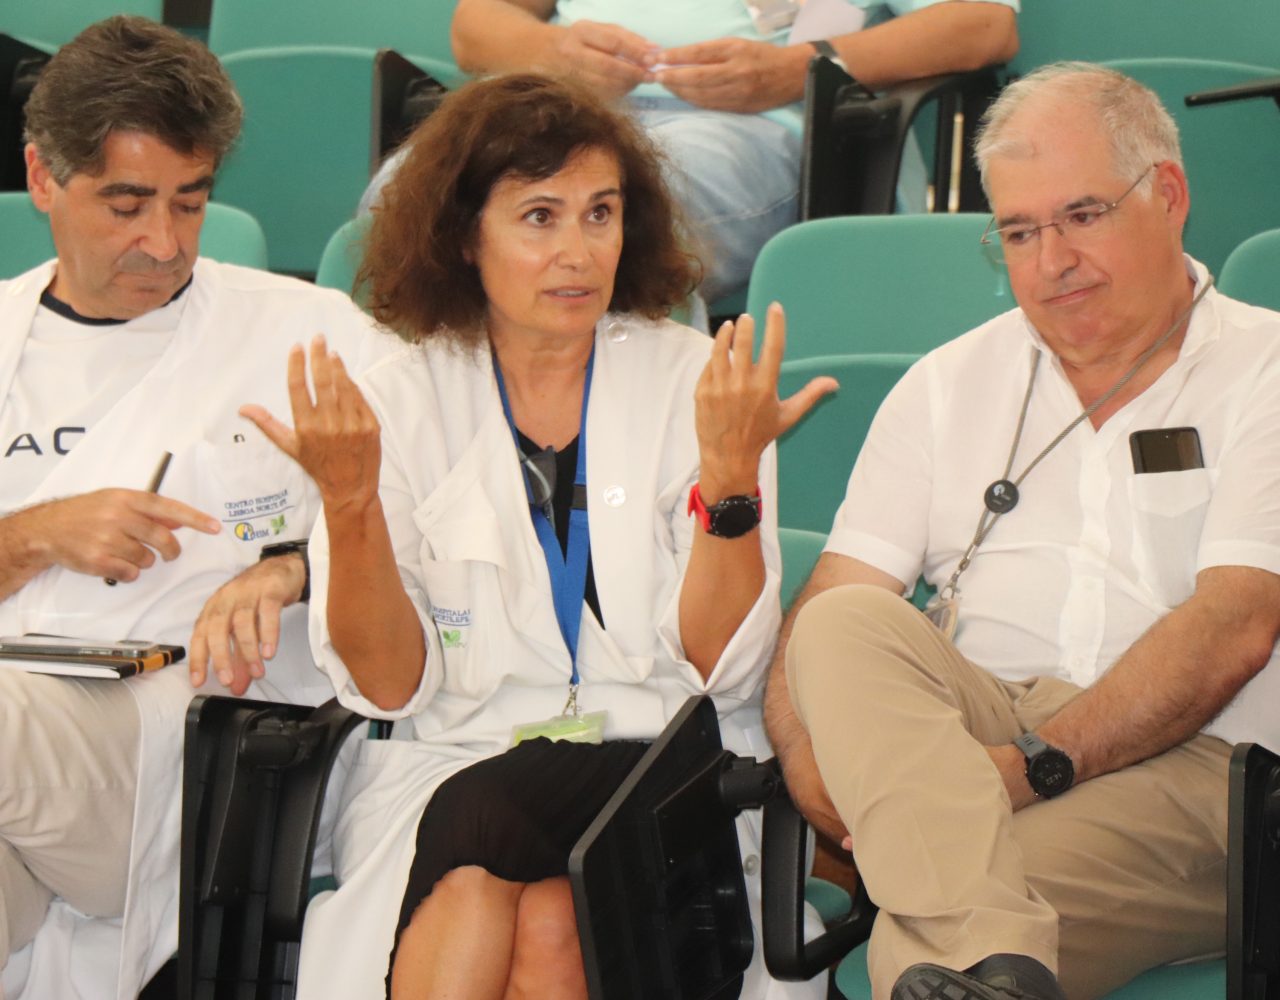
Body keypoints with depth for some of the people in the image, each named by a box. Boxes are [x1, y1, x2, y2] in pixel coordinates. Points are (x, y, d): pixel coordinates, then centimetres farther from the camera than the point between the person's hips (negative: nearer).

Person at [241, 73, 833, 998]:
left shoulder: (694, 382, 4)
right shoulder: (399, 402, 5)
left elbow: (722, 668, -3)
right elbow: (389, 686, -1)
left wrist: (731, 471, -16)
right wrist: (349, 500, -15)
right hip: (453, 764, 1)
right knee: (473, 900, -33)